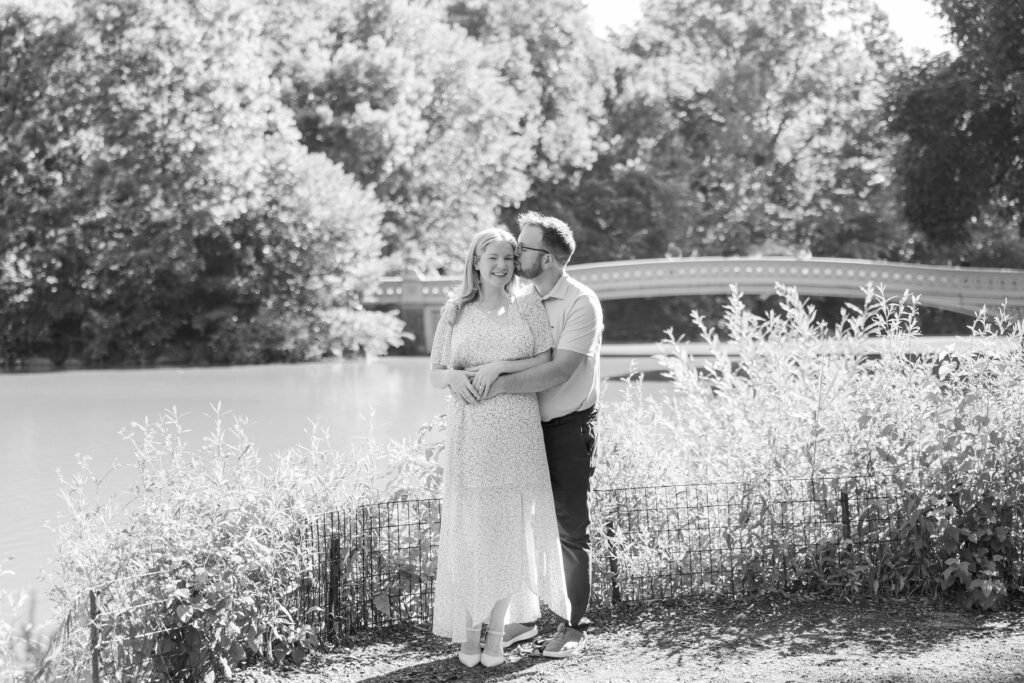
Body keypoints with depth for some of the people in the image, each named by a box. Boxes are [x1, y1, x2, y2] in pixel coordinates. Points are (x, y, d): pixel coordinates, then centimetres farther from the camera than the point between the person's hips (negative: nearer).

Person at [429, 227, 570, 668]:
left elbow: (546, 363, 1)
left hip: (517, 432, 0)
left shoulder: (528, 306, 7)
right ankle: (468, 631, 5)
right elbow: (434, 374, 10)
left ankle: (497, 631, 6)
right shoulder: (455, 312, 9)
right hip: (469, 436, 0)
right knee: (469, 528, -2)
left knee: (510, 527, -2)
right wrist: (453, 377, -12)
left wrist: (500, 366, -13)